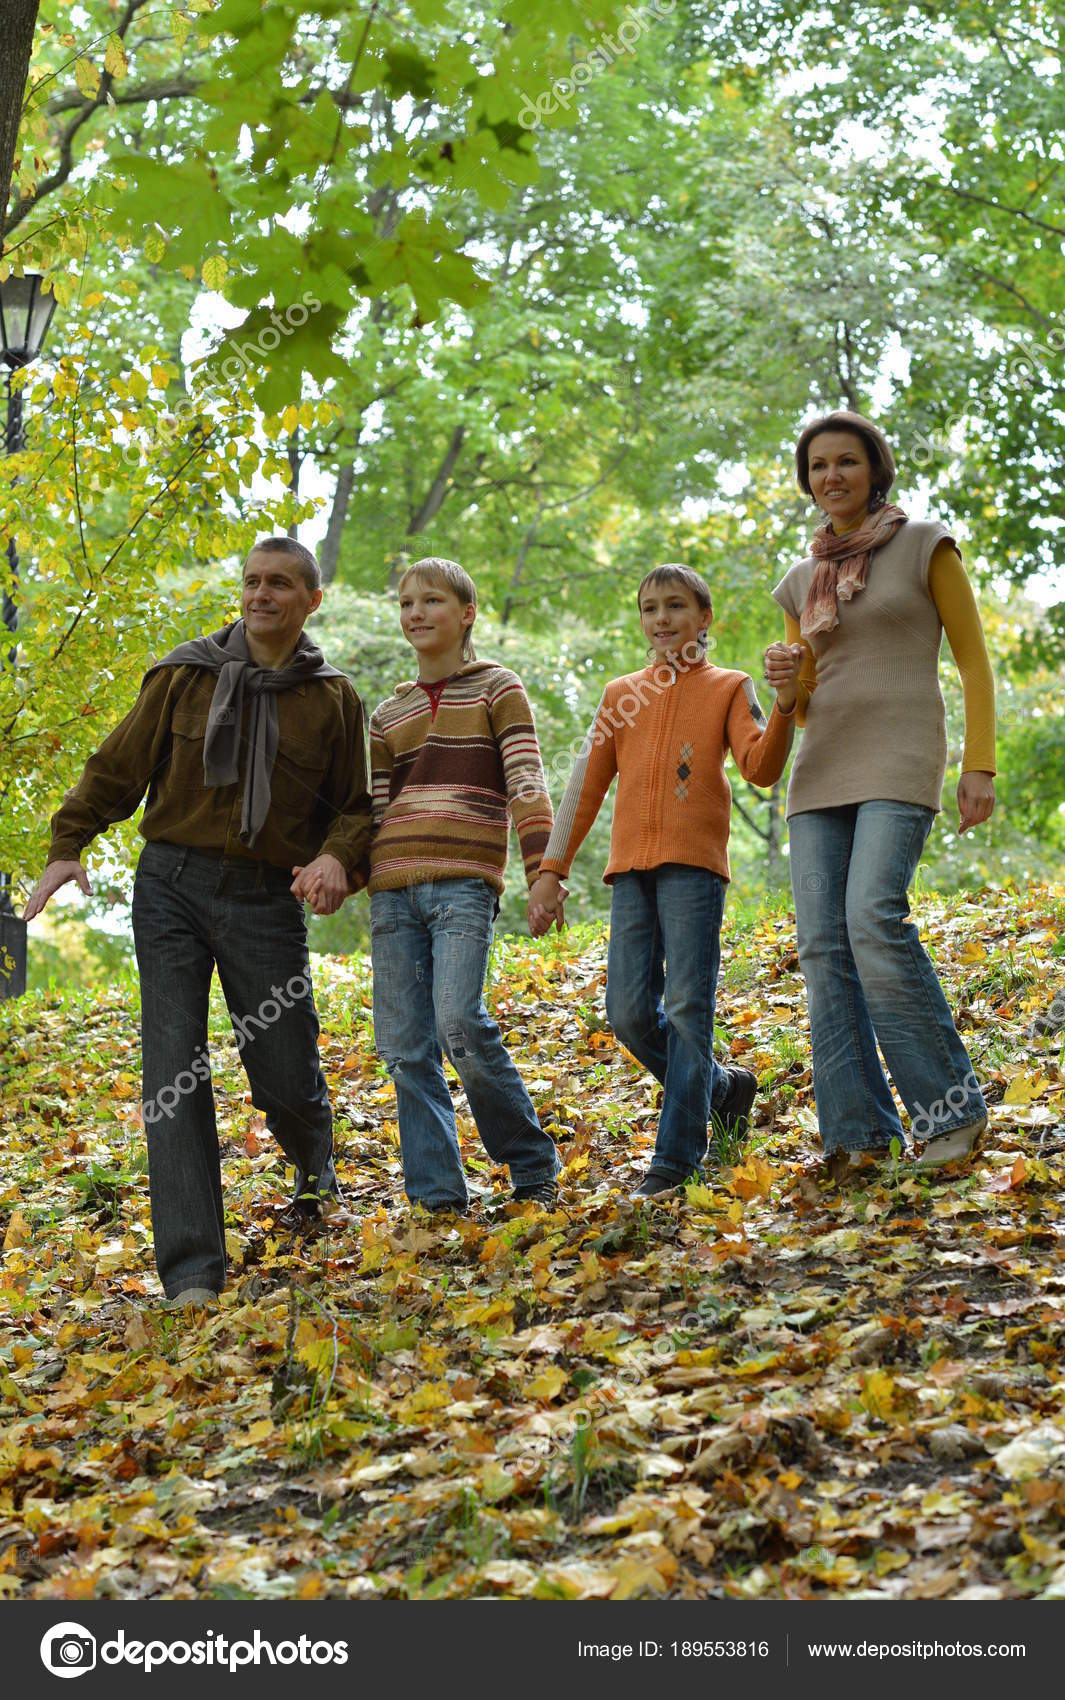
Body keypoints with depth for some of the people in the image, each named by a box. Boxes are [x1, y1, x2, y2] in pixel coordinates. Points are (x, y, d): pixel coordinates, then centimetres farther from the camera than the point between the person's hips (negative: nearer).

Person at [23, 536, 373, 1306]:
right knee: (174, 1071, -7)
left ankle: (317, 1173, 39)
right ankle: (192, 1271, -5)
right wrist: (68, 845, 1)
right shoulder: (185, 676, 5)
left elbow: (355, 804, 11)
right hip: (172, 888, 0)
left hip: (266, 899, 0)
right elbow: (117, 766, 10)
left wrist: (337, 857, -10)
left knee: (286, 1074, 1)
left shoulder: (331, 699, 7)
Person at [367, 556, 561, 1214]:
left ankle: (534, 1166, -1)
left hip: (465, 881, -5)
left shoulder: (498, 688, 7)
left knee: (461, 1023, -20)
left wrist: (542, 870, -14)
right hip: (393, 886, 5)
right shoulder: (389, 715, 20)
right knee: (405, 1047, -1)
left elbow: (527, 783, -3)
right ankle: (439, 1195, 5)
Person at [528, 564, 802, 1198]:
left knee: (687, 1008, -9)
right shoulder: (622, 694, 19)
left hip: (694, 861, -4)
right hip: (632, 865, 4)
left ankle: (679, 1157, -4)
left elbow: (761, 768, -6)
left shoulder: (727, 687, 9)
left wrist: (785, 707, -24)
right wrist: (552, 871, 12)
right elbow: (587, 789, 18)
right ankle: (723, 1086, 22)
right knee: (631, 1013, -2)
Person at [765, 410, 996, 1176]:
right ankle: (859, 1132, -4)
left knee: (874, 919, -24)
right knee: (823, 946, -6)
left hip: (900, 762, -6)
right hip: (823, 771, 6)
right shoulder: (804, 581, 18)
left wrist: (981, 766, -8)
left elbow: (975, 661, 2)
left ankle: (950, 1105, -14)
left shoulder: (927, 545, 4)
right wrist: (784, 675, -1)